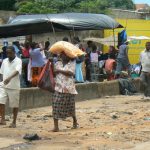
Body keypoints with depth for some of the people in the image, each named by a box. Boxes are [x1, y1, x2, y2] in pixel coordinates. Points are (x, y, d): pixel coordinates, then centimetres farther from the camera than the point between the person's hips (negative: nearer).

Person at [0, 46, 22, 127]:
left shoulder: (18, 61, -8)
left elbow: (17, 71, -25)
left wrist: (9, 78, -40)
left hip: (14, 87, -4)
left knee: (15, 105, 4)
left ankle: (14, 122, 14)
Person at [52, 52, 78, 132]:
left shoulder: (72, 63, 1)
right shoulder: (57, 63, 13)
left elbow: (70, 72, -15)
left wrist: (60, 70, -13)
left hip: (69, 88, -2)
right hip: (59, 88, 2)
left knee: (71, 106, 11)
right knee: (56, 106, -9)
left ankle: (75, 121, 37)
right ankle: (56, 126, -9)